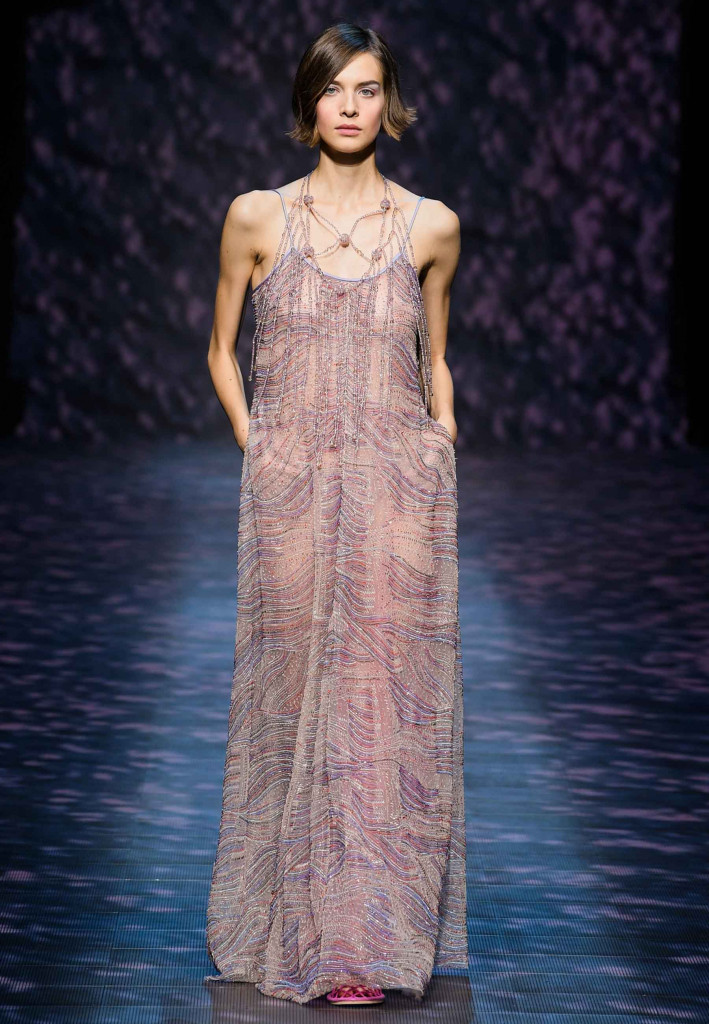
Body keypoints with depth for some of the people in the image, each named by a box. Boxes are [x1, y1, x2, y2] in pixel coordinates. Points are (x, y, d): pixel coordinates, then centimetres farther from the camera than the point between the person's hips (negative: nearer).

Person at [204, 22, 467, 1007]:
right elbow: (223, 351, 14)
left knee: (386, 696, -1)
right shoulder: (257, 217, 3)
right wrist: (257, 450, 4)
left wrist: (443, 450, 8)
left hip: (400, 497, 0)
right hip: (290, 497, 0)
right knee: (295, 698, 3)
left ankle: (375, 935, 6)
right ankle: (295, 926, 15)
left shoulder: (431, 226, 5)